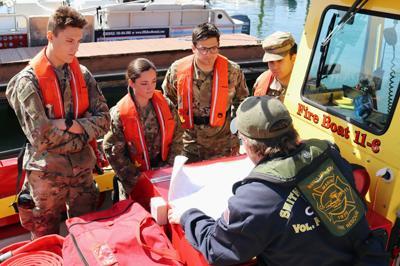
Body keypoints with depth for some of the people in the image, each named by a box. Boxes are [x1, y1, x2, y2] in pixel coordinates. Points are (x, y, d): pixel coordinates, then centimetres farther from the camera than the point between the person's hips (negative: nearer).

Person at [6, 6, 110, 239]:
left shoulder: (83, 75, 2)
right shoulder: (29, 80, -11)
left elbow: (104, 120, -4)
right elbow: (40, 136, -19)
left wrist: (67, 125, -17)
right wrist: (83, 127, -12)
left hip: (83, 170, 4)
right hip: (46, 174, -3)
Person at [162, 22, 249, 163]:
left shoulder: (232, 71, -10)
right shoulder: (177, 70, -10)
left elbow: (241, 103, 5)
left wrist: (236, 137, 4)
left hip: (222, 147, 0)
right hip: (188, 146, 0)